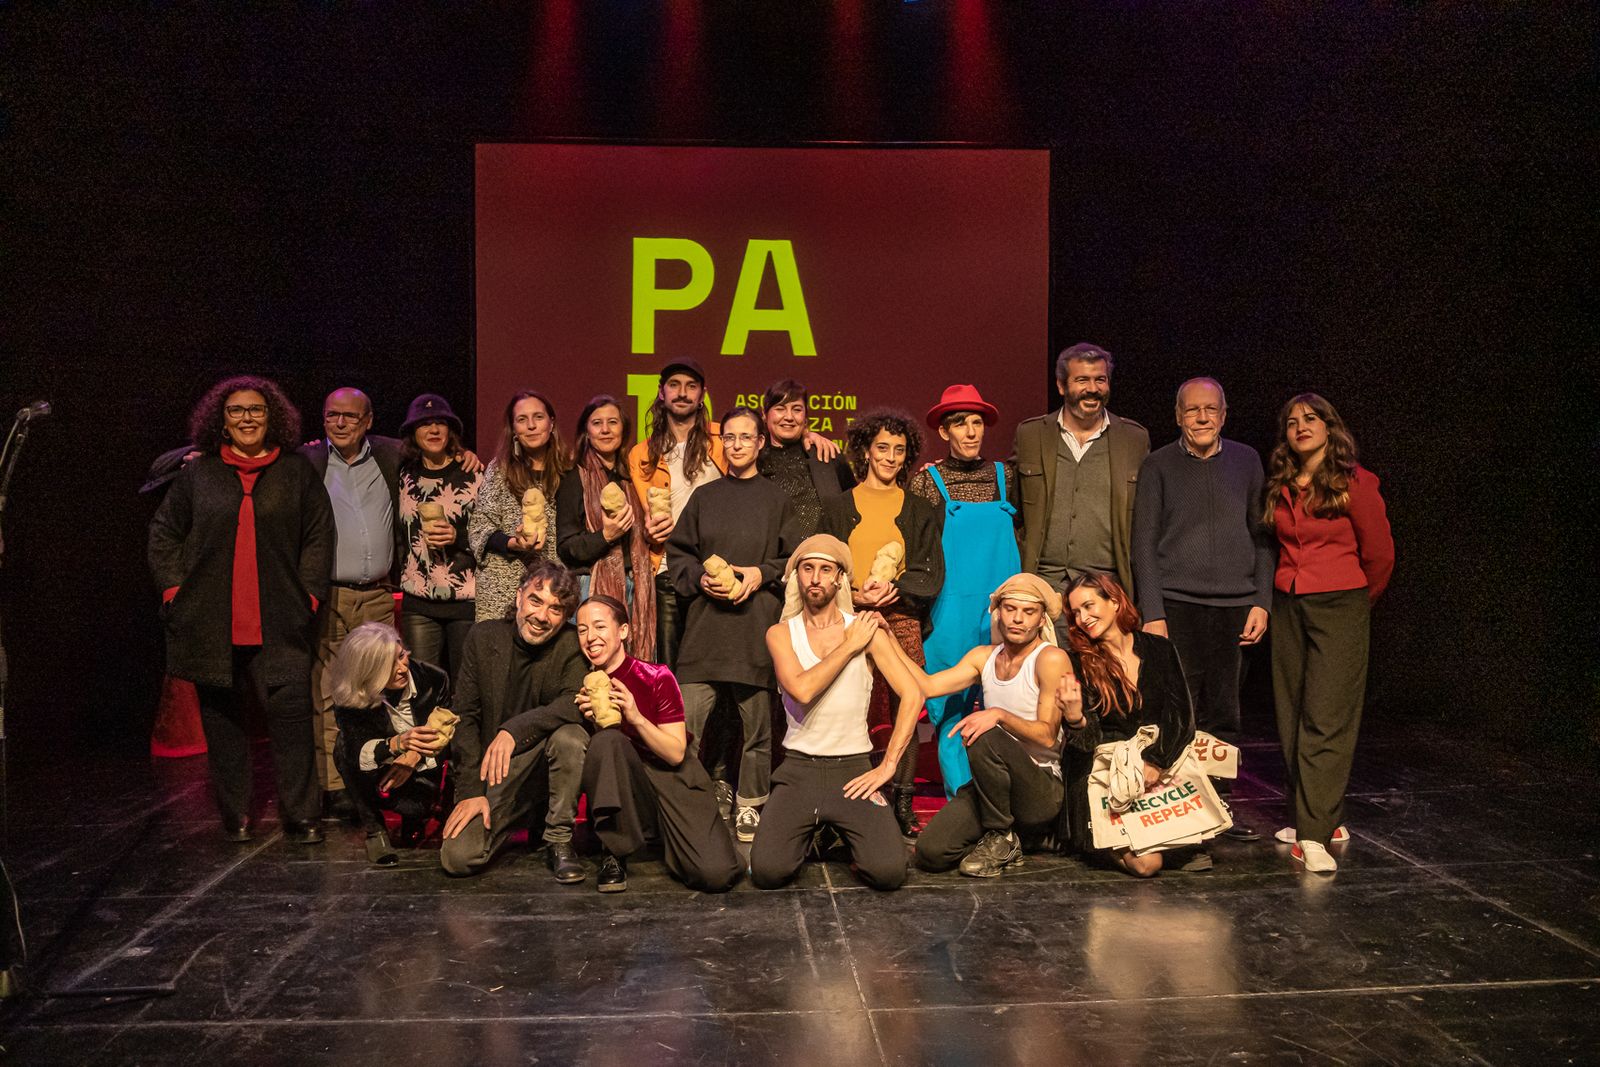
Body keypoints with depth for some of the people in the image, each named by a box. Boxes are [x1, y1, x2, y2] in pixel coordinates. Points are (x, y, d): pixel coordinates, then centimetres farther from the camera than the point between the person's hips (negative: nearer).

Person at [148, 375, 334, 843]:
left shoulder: (297, 472, 8)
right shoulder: (197, 475, 10)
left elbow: (319, 536, 8)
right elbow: (163, 534, 15)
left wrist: (309, 592, -1)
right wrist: (174, 589, 4)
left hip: (278, 623, -1)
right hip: (210, 623, 2)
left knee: (291, 709, -10)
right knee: (222, 717, 6)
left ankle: (301, 815, -1)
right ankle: (235, 816, 17)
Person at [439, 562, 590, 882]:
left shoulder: (571, 644, -8)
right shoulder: (484, 637, -2)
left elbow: (575, 703, -23)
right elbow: (465, 717, -2)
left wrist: (514, 730, -34)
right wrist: (471, 790, -9)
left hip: (548, 762, -2)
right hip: (494, 772, 2)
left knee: (570, 736, -34)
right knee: (457, 858, -17)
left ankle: (559, 841, -13)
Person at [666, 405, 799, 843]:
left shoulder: (776, 500, 9)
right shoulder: (704, 497, 13)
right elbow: (677, 553, 14)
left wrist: (762, 574, -6)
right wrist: (700, 578, -4)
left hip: (757, 622, -1)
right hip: (706, 621, 1)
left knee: (757, 717, 1)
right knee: (687, 718, -7)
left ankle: (749, 807, 13)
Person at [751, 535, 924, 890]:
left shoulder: (866, 629, 0)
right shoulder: (780, 633, 1)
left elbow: (912, 695, -6)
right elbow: (802, 689, -19)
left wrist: (888, 764, -12)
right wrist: (849, 646, -11)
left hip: (854, 769, 0)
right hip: (799, 769, 0)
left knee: (889, 871, -19)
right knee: (767, 871, -19)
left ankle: (845, 832, 15)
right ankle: (806, 831, 16)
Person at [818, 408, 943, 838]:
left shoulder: (919, 511, 14)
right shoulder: (838, 508, 12)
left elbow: (931, 576, 6)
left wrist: (893, 588, -11)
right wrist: (857, 596, -10)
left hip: (903, 622, 1)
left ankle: (903, 804, 8)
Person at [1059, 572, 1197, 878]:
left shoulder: (1158, 649, 3)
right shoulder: (1078, 663, -5)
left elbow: (1182, 715, -3)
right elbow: (1089, 741, -14)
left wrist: (1156, 763, -18)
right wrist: (1074, 718, -37)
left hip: (1162, 765, 4)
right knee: (1146, 863, -24)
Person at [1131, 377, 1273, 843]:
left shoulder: (1246, 461, 11)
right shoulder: (1158, 465, 3)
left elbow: (1262, 536, 13)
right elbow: (1144, 542, 1)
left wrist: (1261, 602, 4)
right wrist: (1151, 614, -6)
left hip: (1234, 604, 3)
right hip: (1175, 603, -2)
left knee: (1224, 713, 5)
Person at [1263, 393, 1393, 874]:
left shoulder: (1355, 483, -8)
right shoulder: (1280, 487, 9)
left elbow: (1380, 553, 0)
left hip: (1339, 607, -6)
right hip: (1288, 607, 6)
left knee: (1326, 720, -10)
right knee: (1293, 718, 7)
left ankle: (1314, 834, -10)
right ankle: (1324, 818, 18)